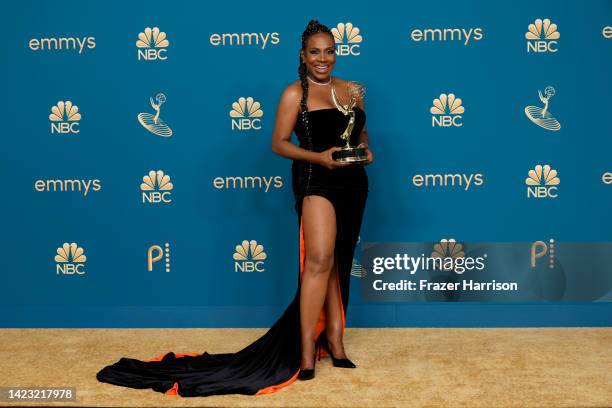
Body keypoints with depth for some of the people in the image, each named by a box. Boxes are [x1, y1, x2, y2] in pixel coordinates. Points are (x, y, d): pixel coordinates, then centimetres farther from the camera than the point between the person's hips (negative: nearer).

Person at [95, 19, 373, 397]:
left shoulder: (353, 89, 13)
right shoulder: (295, 94, -3)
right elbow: (279, 143, -5)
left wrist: (365, 150, 0)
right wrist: (319, 157, -19)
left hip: (352, 184, 6)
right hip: (315, 181, -6)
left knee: (338, 264, 12)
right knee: (319, 260, -17)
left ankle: (333, 339, 23)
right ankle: (306, 350, -11)